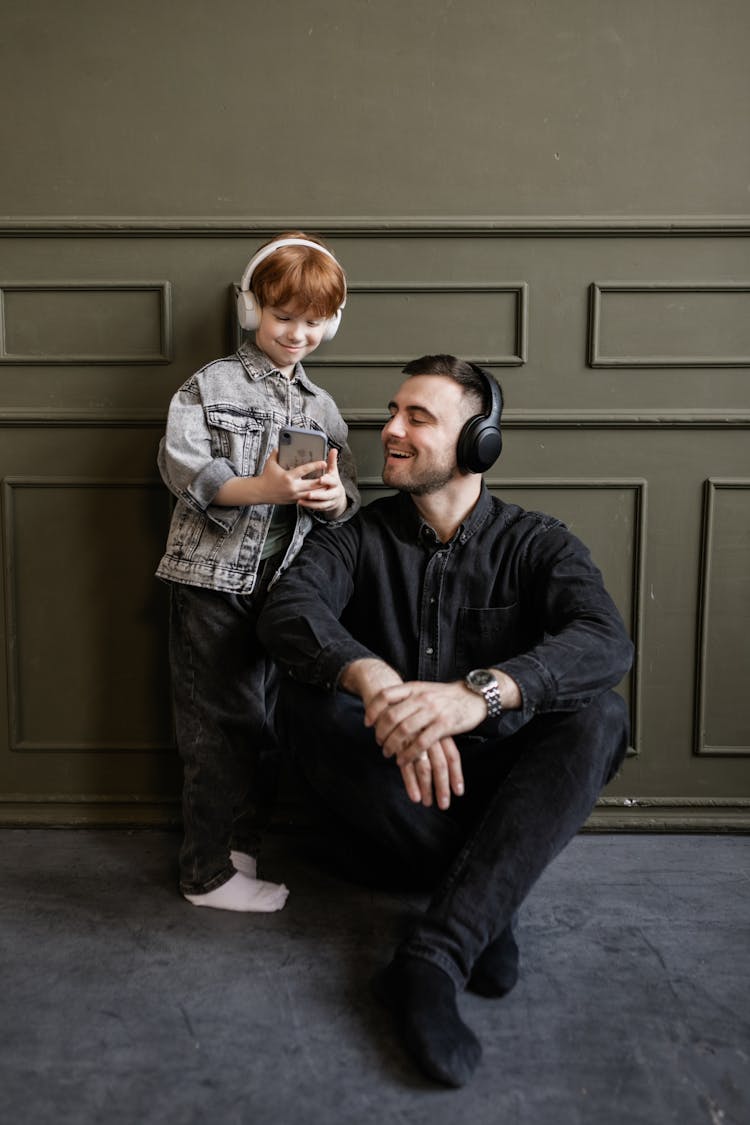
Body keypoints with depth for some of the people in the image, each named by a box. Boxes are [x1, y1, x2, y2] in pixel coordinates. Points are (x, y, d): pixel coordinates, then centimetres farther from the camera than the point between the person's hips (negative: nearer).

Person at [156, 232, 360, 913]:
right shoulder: (211, 385, -1)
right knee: (223, 726, -1)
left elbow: (348, 501, 8)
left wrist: (332, 497, -16)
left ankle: (240, 847, 31)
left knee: (261, 722, 14)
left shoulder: (322, 408, 13)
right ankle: (209, 874, 13)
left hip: (280, 585, 5)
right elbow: (182, 466, -14)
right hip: (212, 582, -5)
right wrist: (262, 487, -27)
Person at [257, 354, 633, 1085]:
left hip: (502, 799, 0)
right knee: (306, 698, -25)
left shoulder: (537, 544, -3)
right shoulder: (363, 537, 1)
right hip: (394, 806, 1)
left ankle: (432, 957, -32)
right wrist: (374, 680, -42)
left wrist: (480, 692, -45)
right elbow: (286, 609, -20)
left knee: (597, 717, -27)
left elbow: (605, 642, -24)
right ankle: (486, 903, -18)